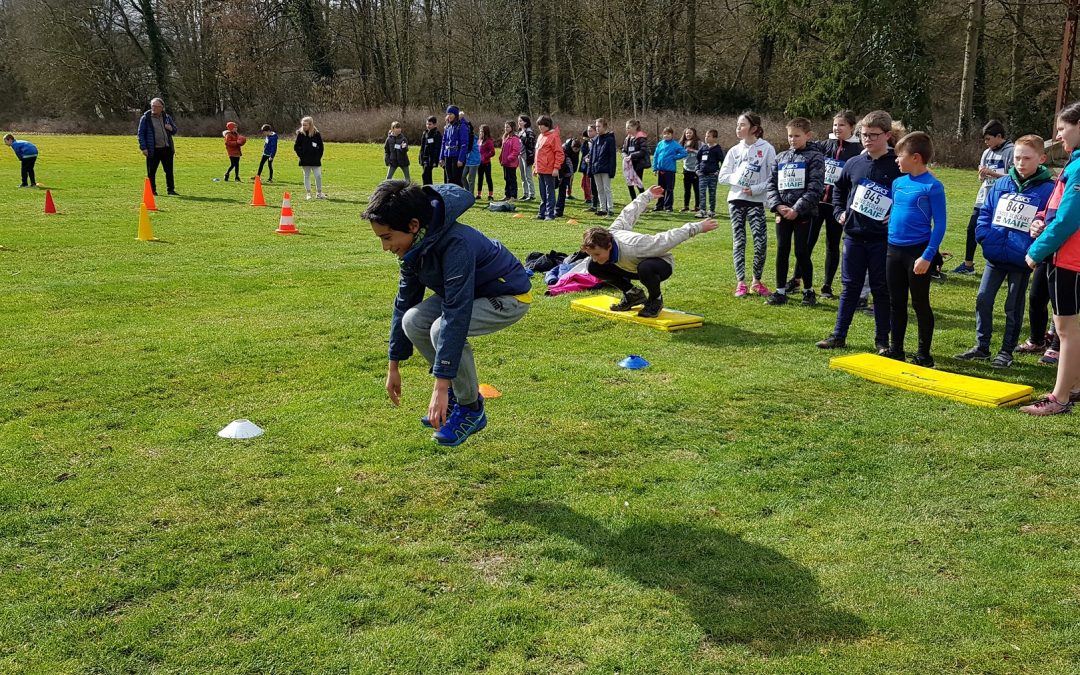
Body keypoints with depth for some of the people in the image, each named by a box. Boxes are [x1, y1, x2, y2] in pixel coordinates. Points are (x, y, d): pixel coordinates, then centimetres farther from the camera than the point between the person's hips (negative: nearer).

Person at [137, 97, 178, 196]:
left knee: (169, 171, 7)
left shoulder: (166, 117, 9)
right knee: (151, 172, 1)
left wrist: (171, 128, -4)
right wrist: (143, 148, -9)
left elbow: (174, 131, 20)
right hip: (153, 150, -3)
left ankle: (171, 189, 16)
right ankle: (152, 190, 12)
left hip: (167, 149, 3)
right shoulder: (145, 118, -2)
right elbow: (141, 133, -1)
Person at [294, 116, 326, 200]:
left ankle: (319, 193, 9)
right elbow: (296, 147, 5)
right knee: (307, 176, 7)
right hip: (305, 160, 1)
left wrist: (319, 156, -1)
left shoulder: (316, 134, 0)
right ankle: (308, 193, 13)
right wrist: (301, 155, -5)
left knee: (318, 176, -5)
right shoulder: (300, 134, 1)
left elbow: (321, 147, 6)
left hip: (315, 160, -1)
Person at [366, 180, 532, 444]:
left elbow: (456, 316, -39)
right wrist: (393, 366, 5)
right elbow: (404, 304, 2)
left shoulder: (455, 245, -36)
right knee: (413, 321, -10)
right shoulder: (415, 244, -10)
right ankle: (460, 391, 8)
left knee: (442, 329, -29)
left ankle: (472, 409, -8)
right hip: (470, 291, 9)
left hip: (509, 296, -8)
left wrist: (441, 387, -39)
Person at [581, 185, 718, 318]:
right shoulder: (611, 232, -22)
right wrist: (646, 196, 9)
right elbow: (628, 215, -5)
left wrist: (697, 228, -28)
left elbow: (669, 238, -36)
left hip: (663, 264, -7)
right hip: (632, 266, 7)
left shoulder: (632, 248, -43)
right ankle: (632, 294, 8)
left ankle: (656, 299, -11)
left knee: (645, 268, -44)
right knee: (593, 267, -9)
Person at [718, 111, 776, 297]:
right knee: (739, 241, 4)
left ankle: (757, 281, 10)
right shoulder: (734, 150, 7)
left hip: (756, 201, -3)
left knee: (761, 242, -7)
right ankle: (741, 282, 11)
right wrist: (737, 178, -10)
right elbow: (722, 176, 7)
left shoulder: (766, 149, -4)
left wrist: (755, 189, -14)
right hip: (736, 199, 3)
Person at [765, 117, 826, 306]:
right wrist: (778, 206, -7)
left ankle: (809, 291, 14)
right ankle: (780, 291, 14)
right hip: (782, 213, 4)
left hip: (803, 213, -4)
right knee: (782, 251, 6)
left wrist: (796, 209, -17)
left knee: (802, 252, -1)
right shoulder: (781, 157, 12)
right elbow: (771, 184, 9)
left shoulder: (814, 158, -3)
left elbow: (814, 189, -11)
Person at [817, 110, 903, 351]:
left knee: (881, 289, 5)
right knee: (850, 286, 11)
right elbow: (839, 189, 23)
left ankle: (882, 340, 15)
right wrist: (839, 212, 11)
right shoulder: (854, 164, 5)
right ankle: (839, 335, 17)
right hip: (853, 235, 4)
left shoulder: (897, 166, -7)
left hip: (882, 239, -3)